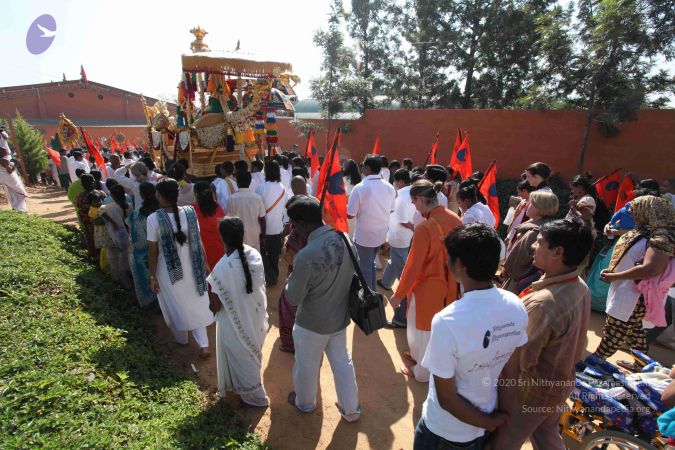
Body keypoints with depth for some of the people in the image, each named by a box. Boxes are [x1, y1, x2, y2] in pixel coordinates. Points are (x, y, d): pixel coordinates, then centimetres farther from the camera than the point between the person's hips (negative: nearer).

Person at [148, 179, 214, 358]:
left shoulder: (154, 219, -20)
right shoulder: (190, 212, -12)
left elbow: (153, 251, -14)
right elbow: (198, 243, -5)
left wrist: (153, 276, -2)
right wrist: (203, 265, 8)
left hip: (169, 272, -2)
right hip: (190, 268, 2)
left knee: (176, 306, 21)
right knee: (196, 306, 17)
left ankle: (181, 339, 44)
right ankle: (204, 345, 19)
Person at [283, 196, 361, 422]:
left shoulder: (305, 256, -34)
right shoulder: (344, 238, -14)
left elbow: (293, 298, -20)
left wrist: (290, 281, -2)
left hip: (312, 323, -5)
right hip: (340, 317, 5)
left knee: (307, 365, 23)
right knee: (342, 361, 25)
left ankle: (305, 403, 51)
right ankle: (351, 409, 44)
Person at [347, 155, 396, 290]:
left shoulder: (359, 188, -20)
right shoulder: (390, 187, -3)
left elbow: (350, 214, -16)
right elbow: (391, 210, 9)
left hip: (364, 235, -6)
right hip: (381, 233, 6)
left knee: (365, 267, 11)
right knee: (371, 264, 25)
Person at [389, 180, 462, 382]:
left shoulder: (424, 228, -28)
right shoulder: (455, 219, -6)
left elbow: (413, 266, -22)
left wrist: (398, 294, -10)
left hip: (428, 287, -7)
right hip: (449, 285, 7)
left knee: (423, 329, 15)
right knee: (439, 327, 25)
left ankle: (422, 371, 36)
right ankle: (420, 357, 49)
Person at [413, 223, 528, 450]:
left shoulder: (447, 322, -35)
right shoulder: (517, 307, -15)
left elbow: (447, 399, -24)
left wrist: (489, 422, -7)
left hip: (445, 430, -5)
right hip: (484, 422, 5)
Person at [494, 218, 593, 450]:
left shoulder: (543, 303, -37)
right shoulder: (579, 286, -9)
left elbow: (523, 358, -27)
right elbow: (577, 342, 4)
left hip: (530, 391, -7)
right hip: (559, 383, 7)